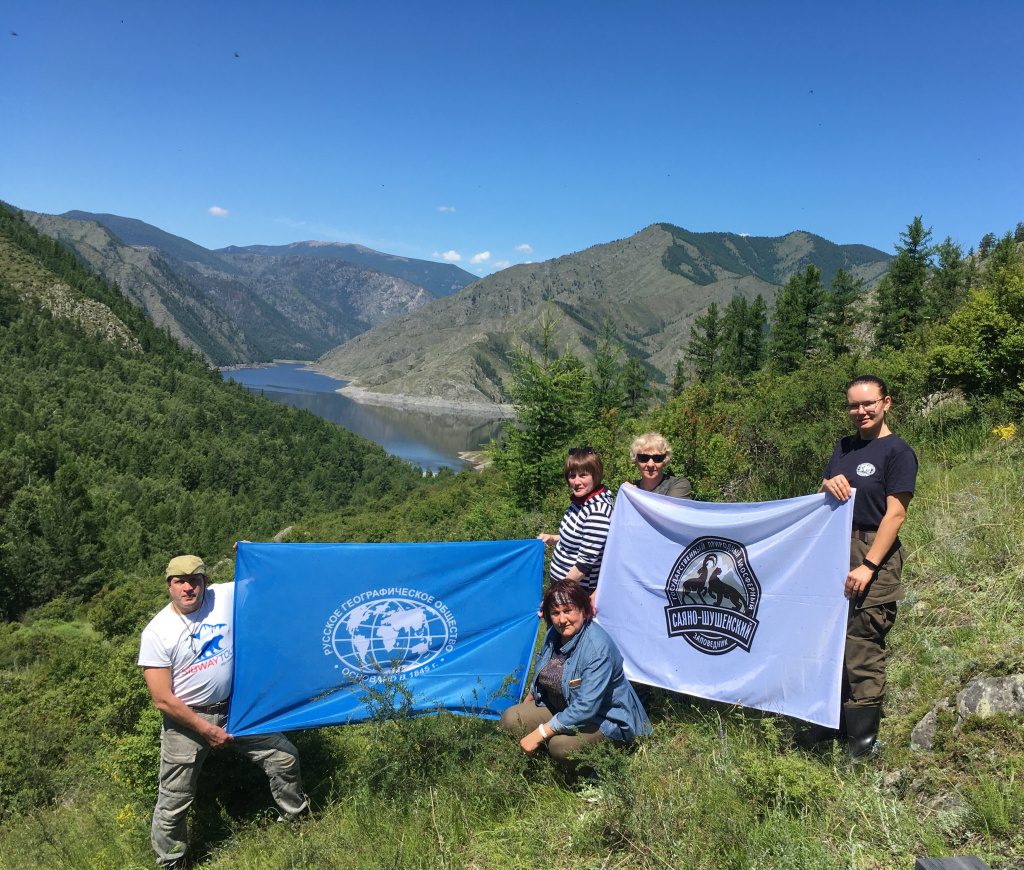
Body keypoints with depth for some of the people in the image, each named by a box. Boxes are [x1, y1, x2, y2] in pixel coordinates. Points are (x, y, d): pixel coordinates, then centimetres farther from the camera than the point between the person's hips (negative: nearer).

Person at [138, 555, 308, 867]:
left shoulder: (225, 596, -10)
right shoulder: (156, 632, -15)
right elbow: (163, 700, -14)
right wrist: (206, 729, -13)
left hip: (234, 707, 3)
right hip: (186, 719, -3)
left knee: (284, 757, 7)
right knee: (174, 801, 8)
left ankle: (298, 818, 34)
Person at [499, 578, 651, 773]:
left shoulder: (599, 647, -28)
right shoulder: (554, 634, -3)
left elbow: (585, 709, -32)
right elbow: (540, 676, 18)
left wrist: (539, 734, -30)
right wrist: (524, 707, 23)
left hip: (605, 719, -8)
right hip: (559, 708, 8)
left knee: (562, 745, -36)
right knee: (510, 719, -10)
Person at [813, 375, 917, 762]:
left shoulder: (897, 451, -5)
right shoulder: (843, 448, 16)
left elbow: (895, 514, -12)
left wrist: (868, 565, -18)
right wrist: (827, 487, -5)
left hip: (874, 556, -6)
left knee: (863, 649, -4)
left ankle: (862, 747, 7)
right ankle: (833, 728, 22)